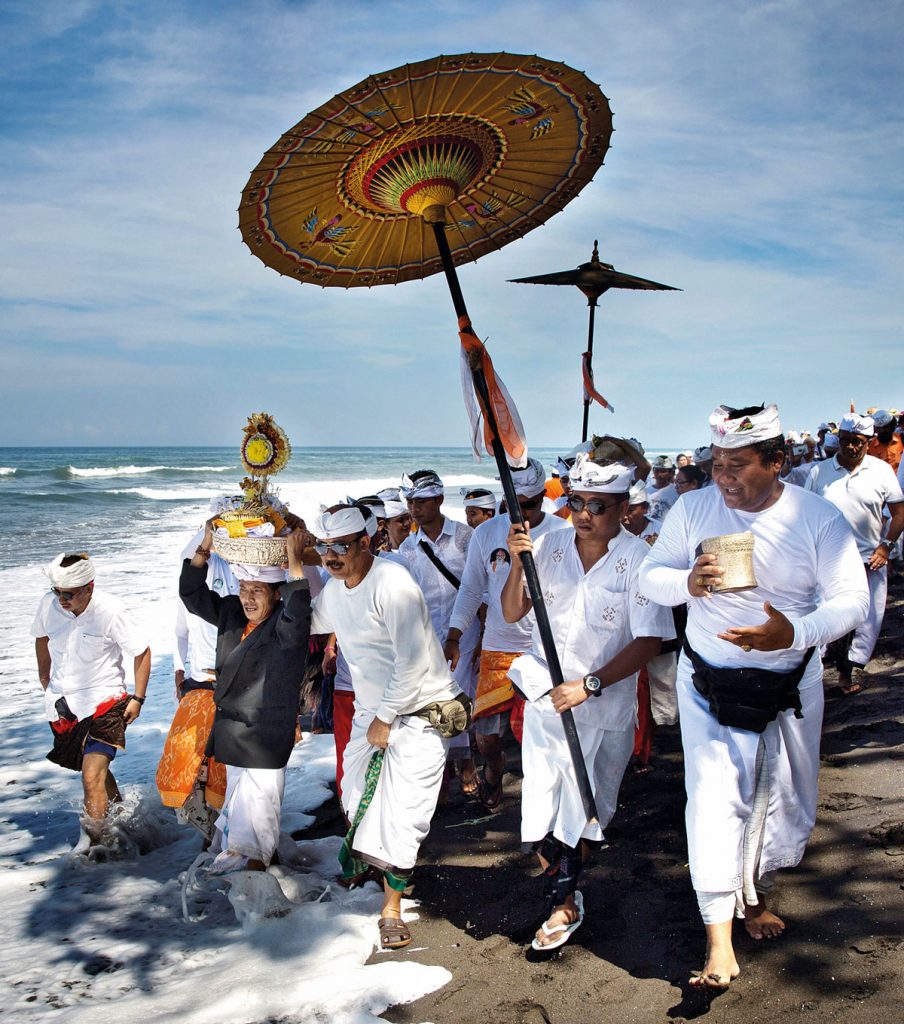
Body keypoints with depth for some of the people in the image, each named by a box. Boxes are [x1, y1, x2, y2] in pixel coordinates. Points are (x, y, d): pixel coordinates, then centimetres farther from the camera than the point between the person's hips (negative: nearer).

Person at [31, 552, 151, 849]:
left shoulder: (110, 611, -20)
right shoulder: (49, 604, -7)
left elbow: (142, 652, -8)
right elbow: (42, 637, 16)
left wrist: (138, 698, -7)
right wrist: (46, 681, 20)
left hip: (105, 702, -5)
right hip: (63, 703, 5)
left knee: (92, 778, -15)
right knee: (97, 770, 19)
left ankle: (95, 841, -3)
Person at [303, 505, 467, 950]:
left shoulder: (392, 583, -24)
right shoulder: (333, 589, 3)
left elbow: (412, 663, -24)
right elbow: (306, 624, 24)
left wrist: (385, 719, -16)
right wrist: (295, 567, 9)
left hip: (418, 713, -8)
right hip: (370, 711, 8)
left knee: (399, 814, -7)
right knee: (358, 800, 14)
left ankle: (392, 907, 10)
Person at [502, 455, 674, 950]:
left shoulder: (637, 560, -15)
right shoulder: (548, 546, -2)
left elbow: (649, 641, -15)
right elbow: (512, 613, 4)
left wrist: (589, 685, -21)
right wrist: (517, 565, -14)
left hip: (605, 710, -3)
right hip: (545, 700, 4)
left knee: (584, 814, 9)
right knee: (540, 814, 7)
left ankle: (564, 898, 33)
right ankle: (563, 901, 32)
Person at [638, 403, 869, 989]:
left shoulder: (818, 519, -12)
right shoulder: (694, 509, -7)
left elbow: (852, 601, -14)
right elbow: (650, 576, -1)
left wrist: (795, 633, -33)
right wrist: (688, 582, -24)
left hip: (790, 687, 1)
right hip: (709, 682, 0)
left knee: (783, 802, 14)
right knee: (713, 797, -8)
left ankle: (756, 894, 40)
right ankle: (719, 938, -1)